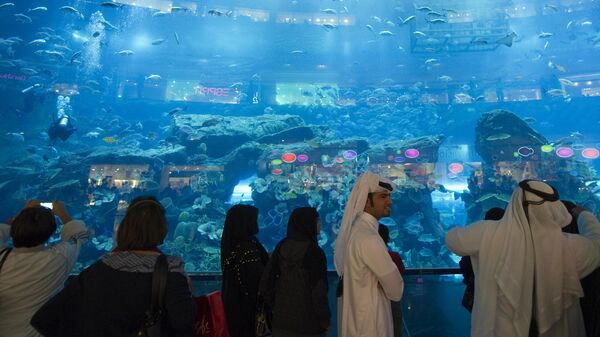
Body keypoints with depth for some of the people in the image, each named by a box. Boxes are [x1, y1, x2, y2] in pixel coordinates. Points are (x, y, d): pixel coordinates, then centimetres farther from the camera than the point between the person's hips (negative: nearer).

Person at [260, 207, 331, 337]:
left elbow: (265, 282, 0)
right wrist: (325, 319, -2)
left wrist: (275, 306, 12)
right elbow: (319, 291, -16)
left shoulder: (281, 247, -3)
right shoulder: (314, 251, -18)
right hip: (308, 322, -4)